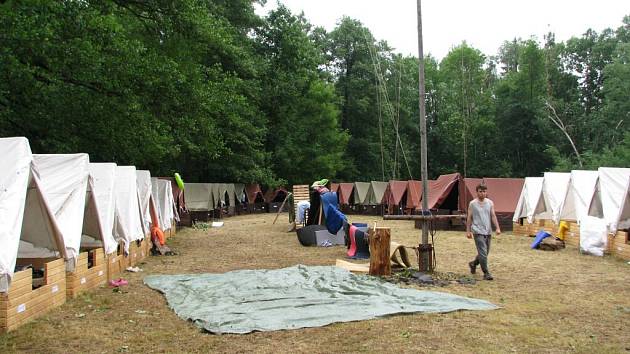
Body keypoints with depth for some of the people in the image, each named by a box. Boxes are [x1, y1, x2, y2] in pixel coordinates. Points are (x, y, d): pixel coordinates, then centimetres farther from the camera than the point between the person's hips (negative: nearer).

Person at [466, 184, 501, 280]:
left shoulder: (490, 203, 7)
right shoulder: (472, 204, -3)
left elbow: (493, 216, 4)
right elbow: (469, 218, 1)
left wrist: (497, 228, -7)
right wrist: (468, 231, -2)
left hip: (488, 231, 5)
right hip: (478, 231, -5)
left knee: (485, 252, 15)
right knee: (483, 253, -11)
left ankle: (473, 264, 39)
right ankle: (486, 273, -5)